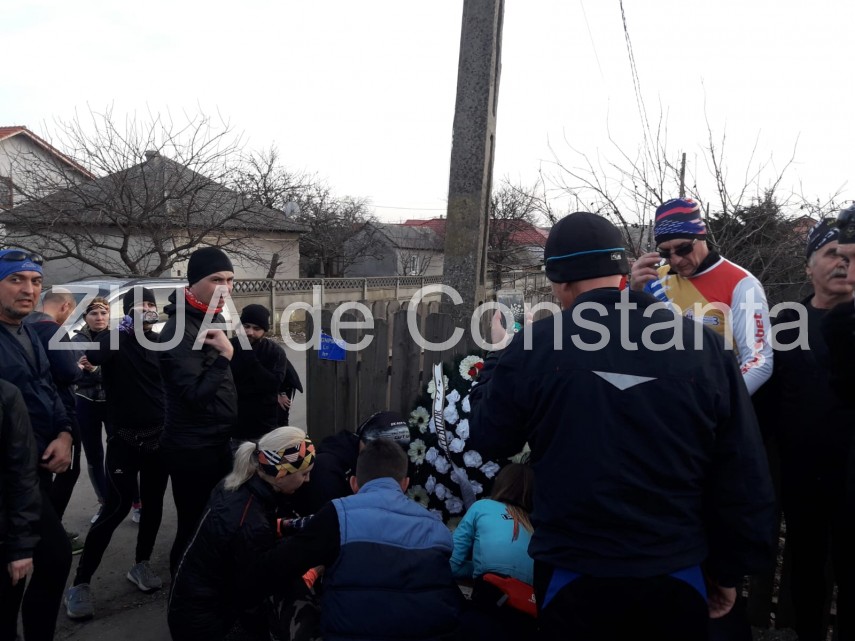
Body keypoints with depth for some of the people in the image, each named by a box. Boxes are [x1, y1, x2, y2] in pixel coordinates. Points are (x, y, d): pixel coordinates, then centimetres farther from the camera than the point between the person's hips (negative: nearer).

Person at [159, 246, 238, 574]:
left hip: (218, 442, 9)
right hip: (192, 449, -9)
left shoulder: (214, 318, 9)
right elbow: (195, 395, -27)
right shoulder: (178, 330, -21)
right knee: (194, 528, 2)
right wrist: (224, 356, -31)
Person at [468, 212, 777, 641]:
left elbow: (488, 439, 1)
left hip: (575, 574, -1)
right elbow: (743, 474, -4)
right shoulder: (704, 344, -9)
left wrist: (499, 355, 16)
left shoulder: (533, 347, -14)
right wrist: (730, 570, 10)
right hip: (678, 573, 2)